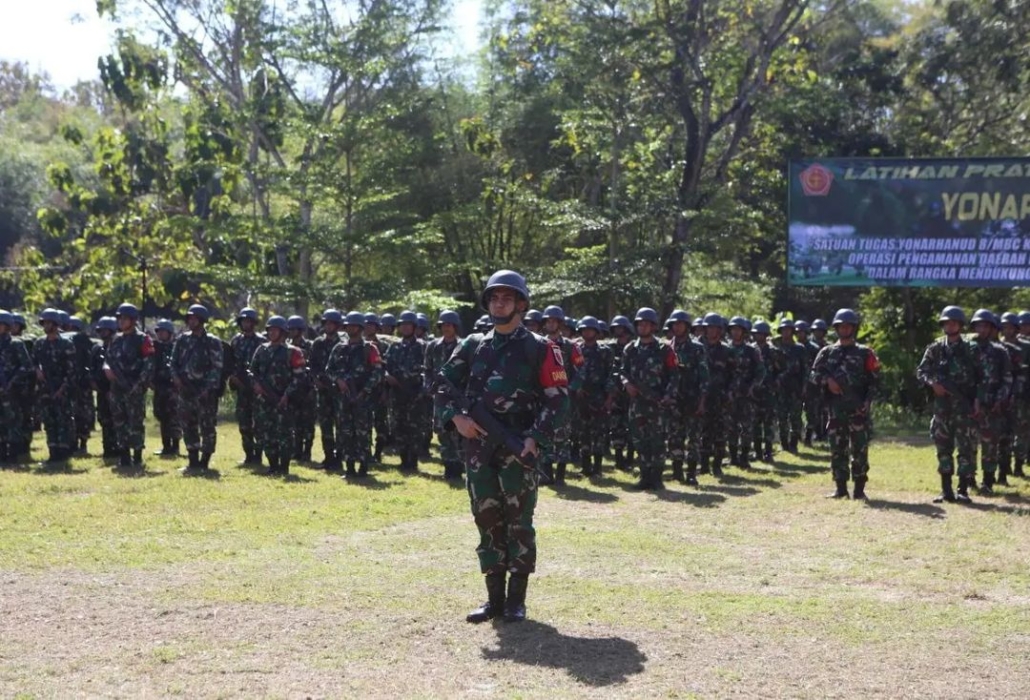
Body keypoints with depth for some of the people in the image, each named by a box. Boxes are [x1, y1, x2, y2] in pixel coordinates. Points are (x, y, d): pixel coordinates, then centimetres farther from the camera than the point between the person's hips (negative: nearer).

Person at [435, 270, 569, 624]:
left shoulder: (539, 349, 1)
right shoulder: (473, 346, 13)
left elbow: (558, 398, -4)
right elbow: (445, 385, 11)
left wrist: (536, 436, -15)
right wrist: (454, 417, -7)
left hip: (518, 448, -4)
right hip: (477, 447, 4)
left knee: (518, 521, -2)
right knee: (487, 520, 7)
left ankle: (517, 600, 5)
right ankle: (494, 598, 15)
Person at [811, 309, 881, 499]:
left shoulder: (864, 353, 6)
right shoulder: (827, 353, 13)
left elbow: (874, 380, 2)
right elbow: (815, 374, 8)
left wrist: (867, 402, -10)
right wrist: (828, 381, -13)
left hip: (857, 409, -3)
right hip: (835, 408, 3)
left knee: (859, 450, -5)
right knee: (837, 450, 5)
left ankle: (859, 489, -1)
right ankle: (841, 488, 12)